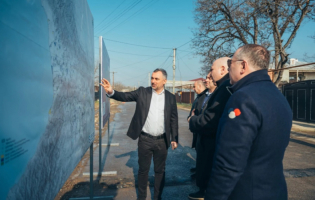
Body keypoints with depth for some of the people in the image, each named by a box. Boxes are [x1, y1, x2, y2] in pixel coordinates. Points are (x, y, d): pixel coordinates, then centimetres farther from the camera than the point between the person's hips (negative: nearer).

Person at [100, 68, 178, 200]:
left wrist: (174, 139, 1)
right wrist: (111, 92, -30)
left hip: (162, 141, 1)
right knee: (143, 170, 13)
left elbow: (174, 119, 4)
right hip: (145, 139, -1)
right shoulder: (142, 92, -1)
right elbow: (125, 96, -10)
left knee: (160, 170, 14)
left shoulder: (170, 97, 1)